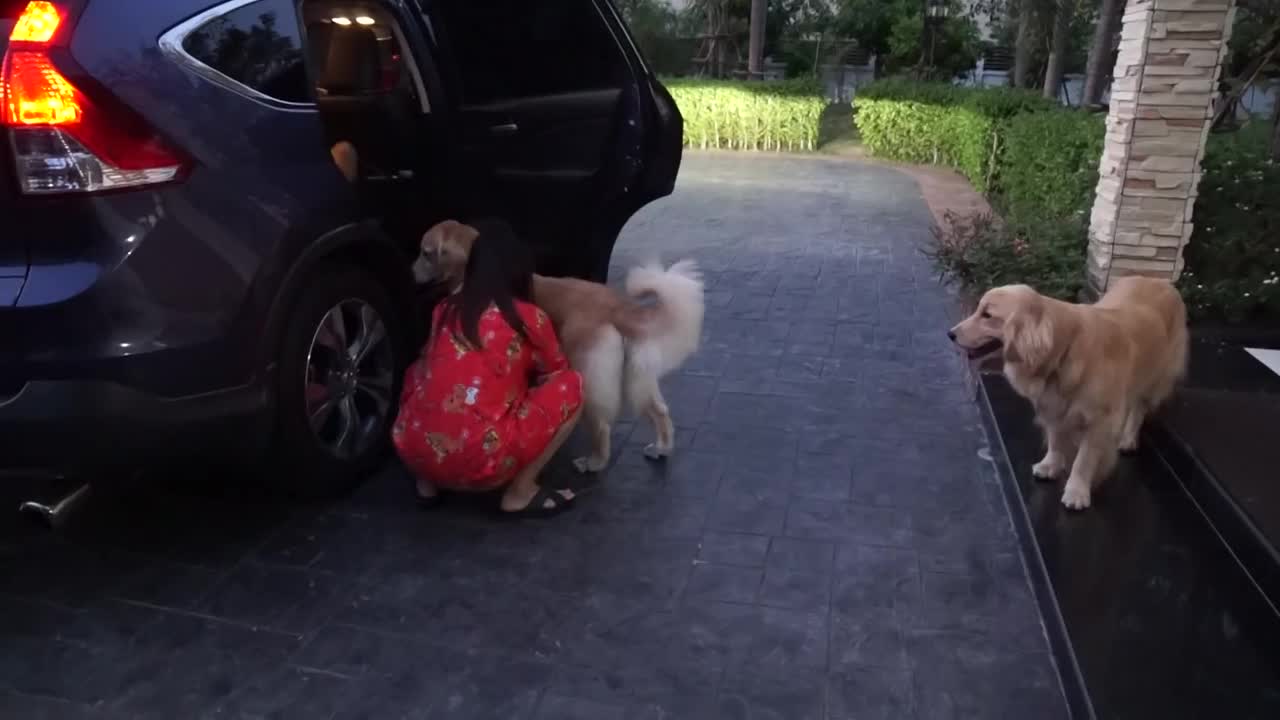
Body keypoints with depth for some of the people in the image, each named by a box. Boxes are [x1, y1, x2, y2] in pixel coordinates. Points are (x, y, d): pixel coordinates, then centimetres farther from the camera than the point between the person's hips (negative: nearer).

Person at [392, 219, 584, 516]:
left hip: (412, 450, 5)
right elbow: (554, 373, 19)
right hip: (480, 460, -5)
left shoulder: (445, 310, 14)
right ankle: (521, 492, 9)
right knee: (571, 384, 9)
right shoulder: (529, 318, 1)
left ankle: (427, 482, 24)